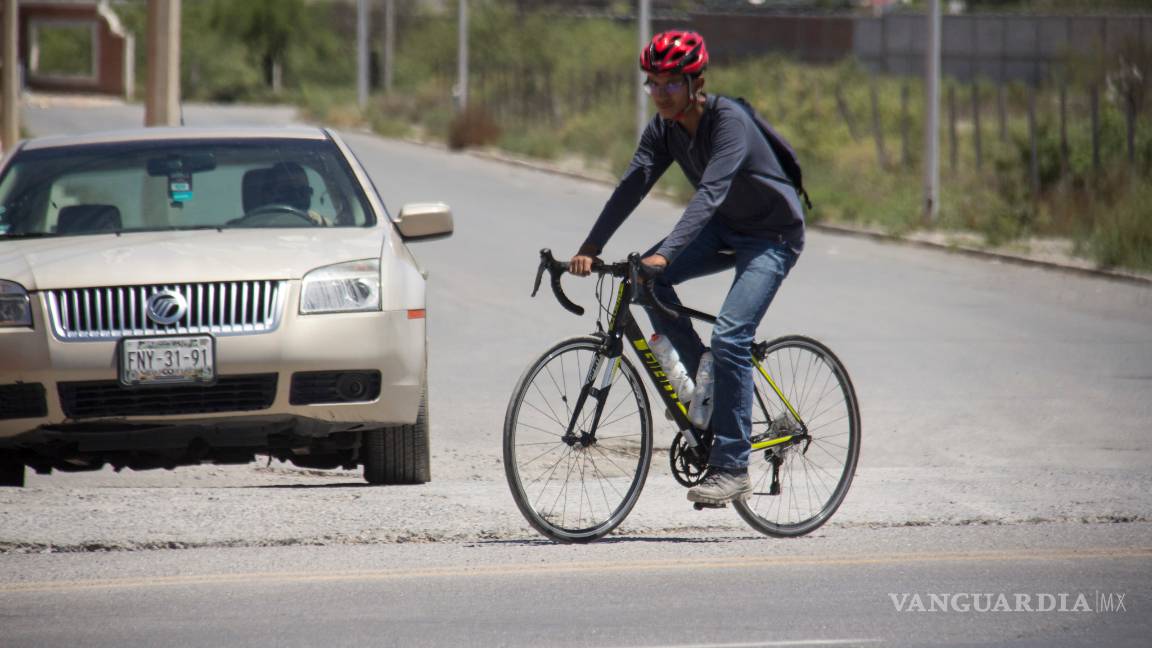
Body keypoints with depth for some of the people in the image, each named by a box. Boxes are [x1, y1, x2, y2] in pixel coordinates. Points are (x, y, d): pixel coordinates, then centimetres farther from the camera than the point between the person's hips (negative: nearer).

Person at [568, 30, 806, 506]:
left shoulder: (729, 121, -27)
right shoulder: (665, 128, -6)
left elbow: (711, 191, -39)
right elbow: (633, 185, -14)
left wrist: (666, 254, -50)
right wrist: (590, 248, -27)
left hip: (773, 234, -7)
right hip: (726, 229, 7)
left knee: (730, 336, -22)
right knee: (649, 279, -16)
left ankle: (731, 469, -18)